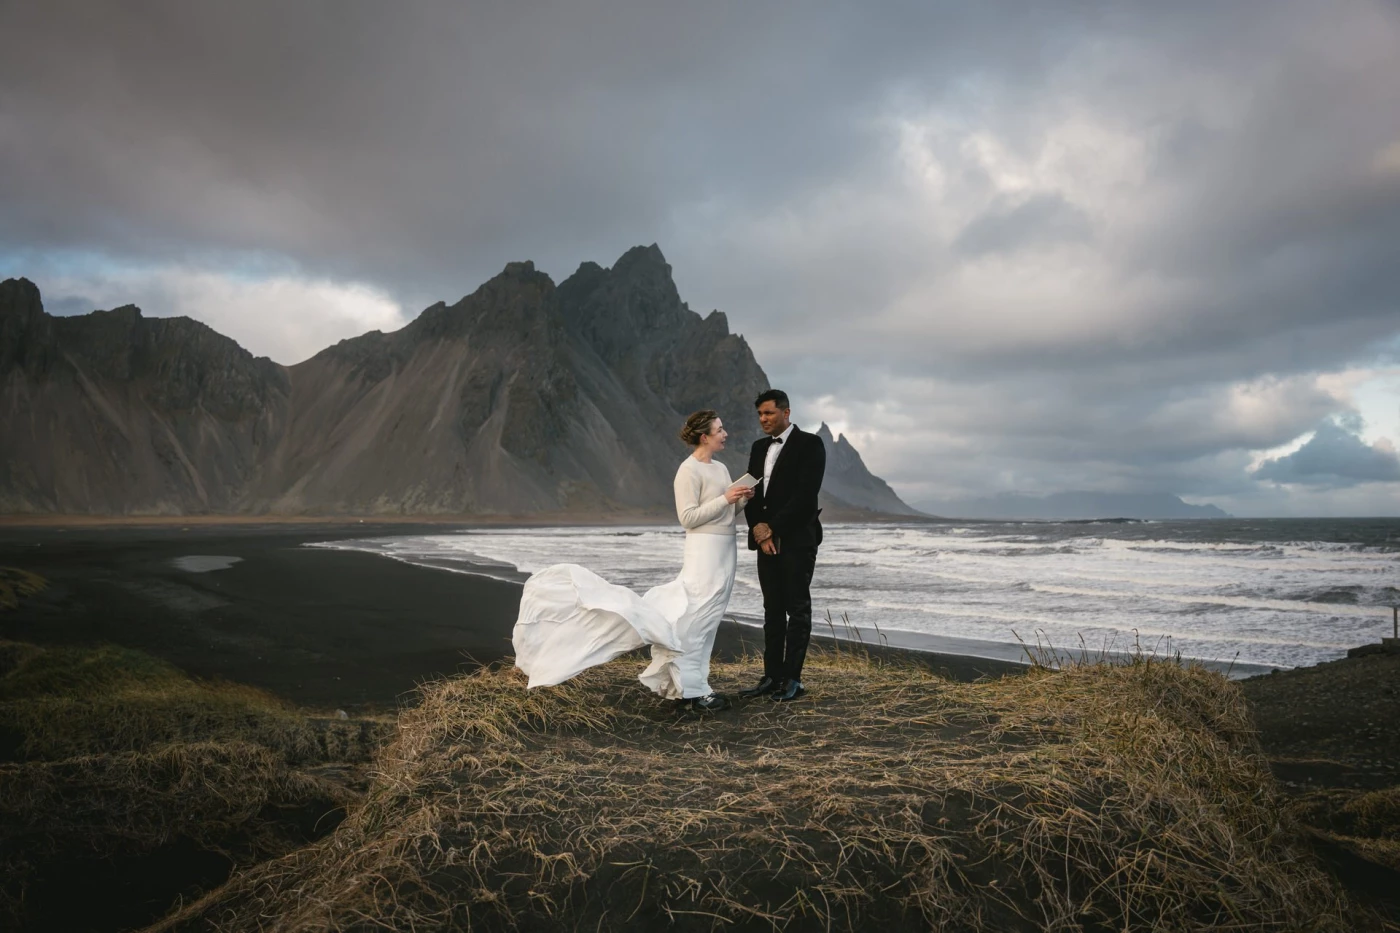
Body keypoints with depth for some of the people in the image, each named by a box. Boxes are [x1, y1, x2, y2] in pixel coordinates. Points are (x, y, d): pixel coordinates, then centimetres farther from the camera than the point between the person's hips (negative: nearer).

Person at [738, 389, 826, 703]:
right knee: (773, 611, 8)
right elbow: (751, 491, 11)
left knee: (797, 609, 0)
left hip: (797, 539, -6)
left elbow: (805, 494, -15)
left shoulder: (810, 444, -7)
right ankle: (772, 677, 13)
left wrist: (773, 528, -14)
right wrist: (758, 526, -6)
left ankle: (792, 679, 4)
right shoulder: (759, 447, 14)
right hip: (766, 539, 7)